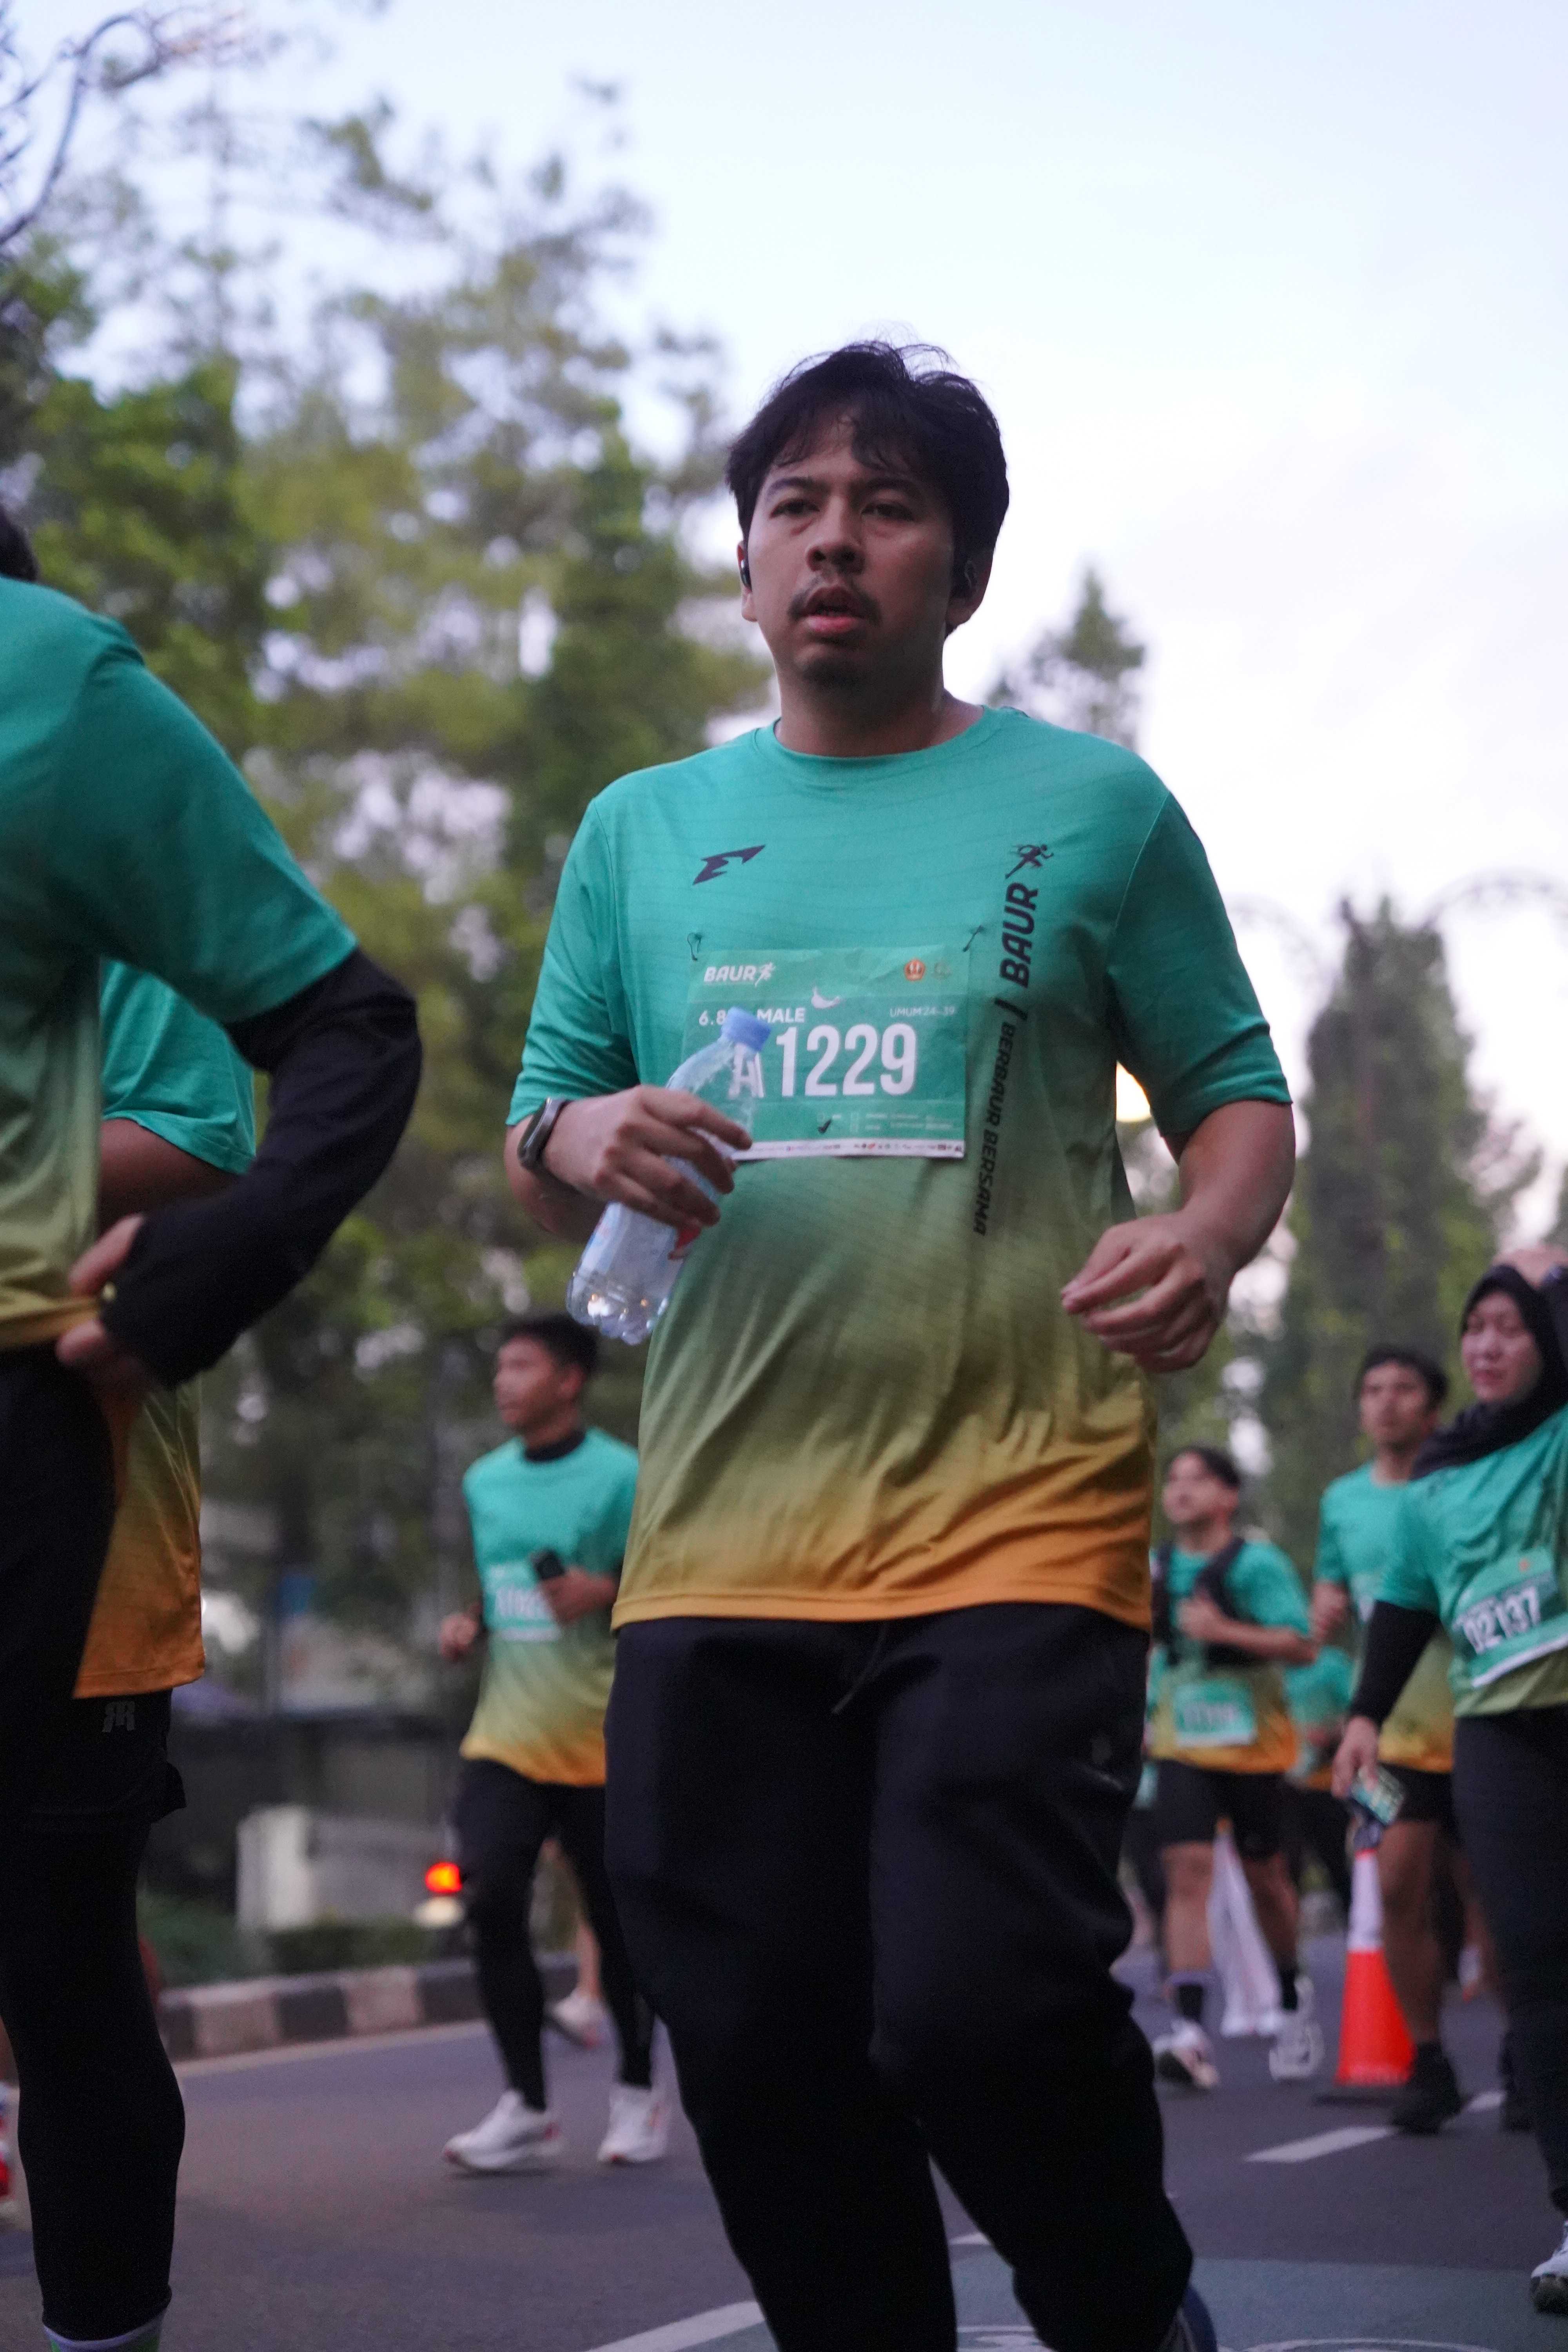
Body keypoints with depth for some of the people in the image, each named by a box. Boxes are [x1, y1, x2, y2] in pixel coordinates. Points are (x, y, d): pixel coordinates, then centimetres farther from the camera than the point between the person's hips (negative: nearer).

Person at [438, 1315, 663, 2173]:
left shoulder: (621, 1476, -6)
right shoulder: (483, 1481, 11)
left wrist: (608, 1592, -24)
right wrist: (465, 1622, 4)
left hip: (601, 1740, -4)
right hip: (505, 1737, 4)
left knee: (616, 1919, 5)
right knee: (491, 1899, -13)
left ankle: (637, 2094, 26)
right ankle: (525, 2108, -7)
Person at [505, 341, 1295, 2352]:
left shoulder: (1092, 807, 6)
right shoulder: (643, 830, 15)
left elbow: (1238, 1091, 8)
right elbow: (531, 1160, 17)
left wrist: (1208, 1237, -14)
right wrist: (587, 1142, -8)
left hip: (1017, 1514, -4)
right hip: (719, 1535, 4)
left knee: (976, 2009, -16)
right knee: (761, 2067, 4)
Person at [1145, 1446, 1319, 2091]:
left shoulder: (1257, 1562, -9)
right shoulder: (1156, 1568, 7)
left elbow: (1302, 1647, -18)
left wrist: (1224, 1630, -27)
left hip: (1250, 1744, -3)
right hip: (1182, 1747, 3)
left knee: (1264, 1878, 9)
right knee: (1187, 1870, -13)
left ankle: (1293, 2000, 36)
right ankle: (1190, 2032, -22)